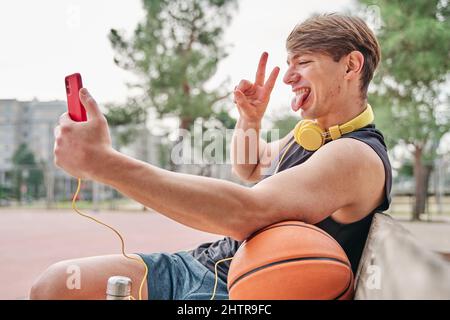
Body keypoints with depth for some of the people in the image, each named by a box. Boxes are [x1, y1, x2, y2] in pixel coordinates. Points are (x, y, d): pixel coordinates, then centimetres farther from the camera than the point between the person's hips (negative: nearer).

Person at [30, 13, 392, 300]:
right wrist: (250, 118, 8)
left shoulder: (358, 156, -19)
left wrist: (102, 160, -35)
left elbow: (245, 214, -34)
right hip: (202, 263, 9)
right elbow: (250, 168, 30)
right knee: (55, 284, -2)